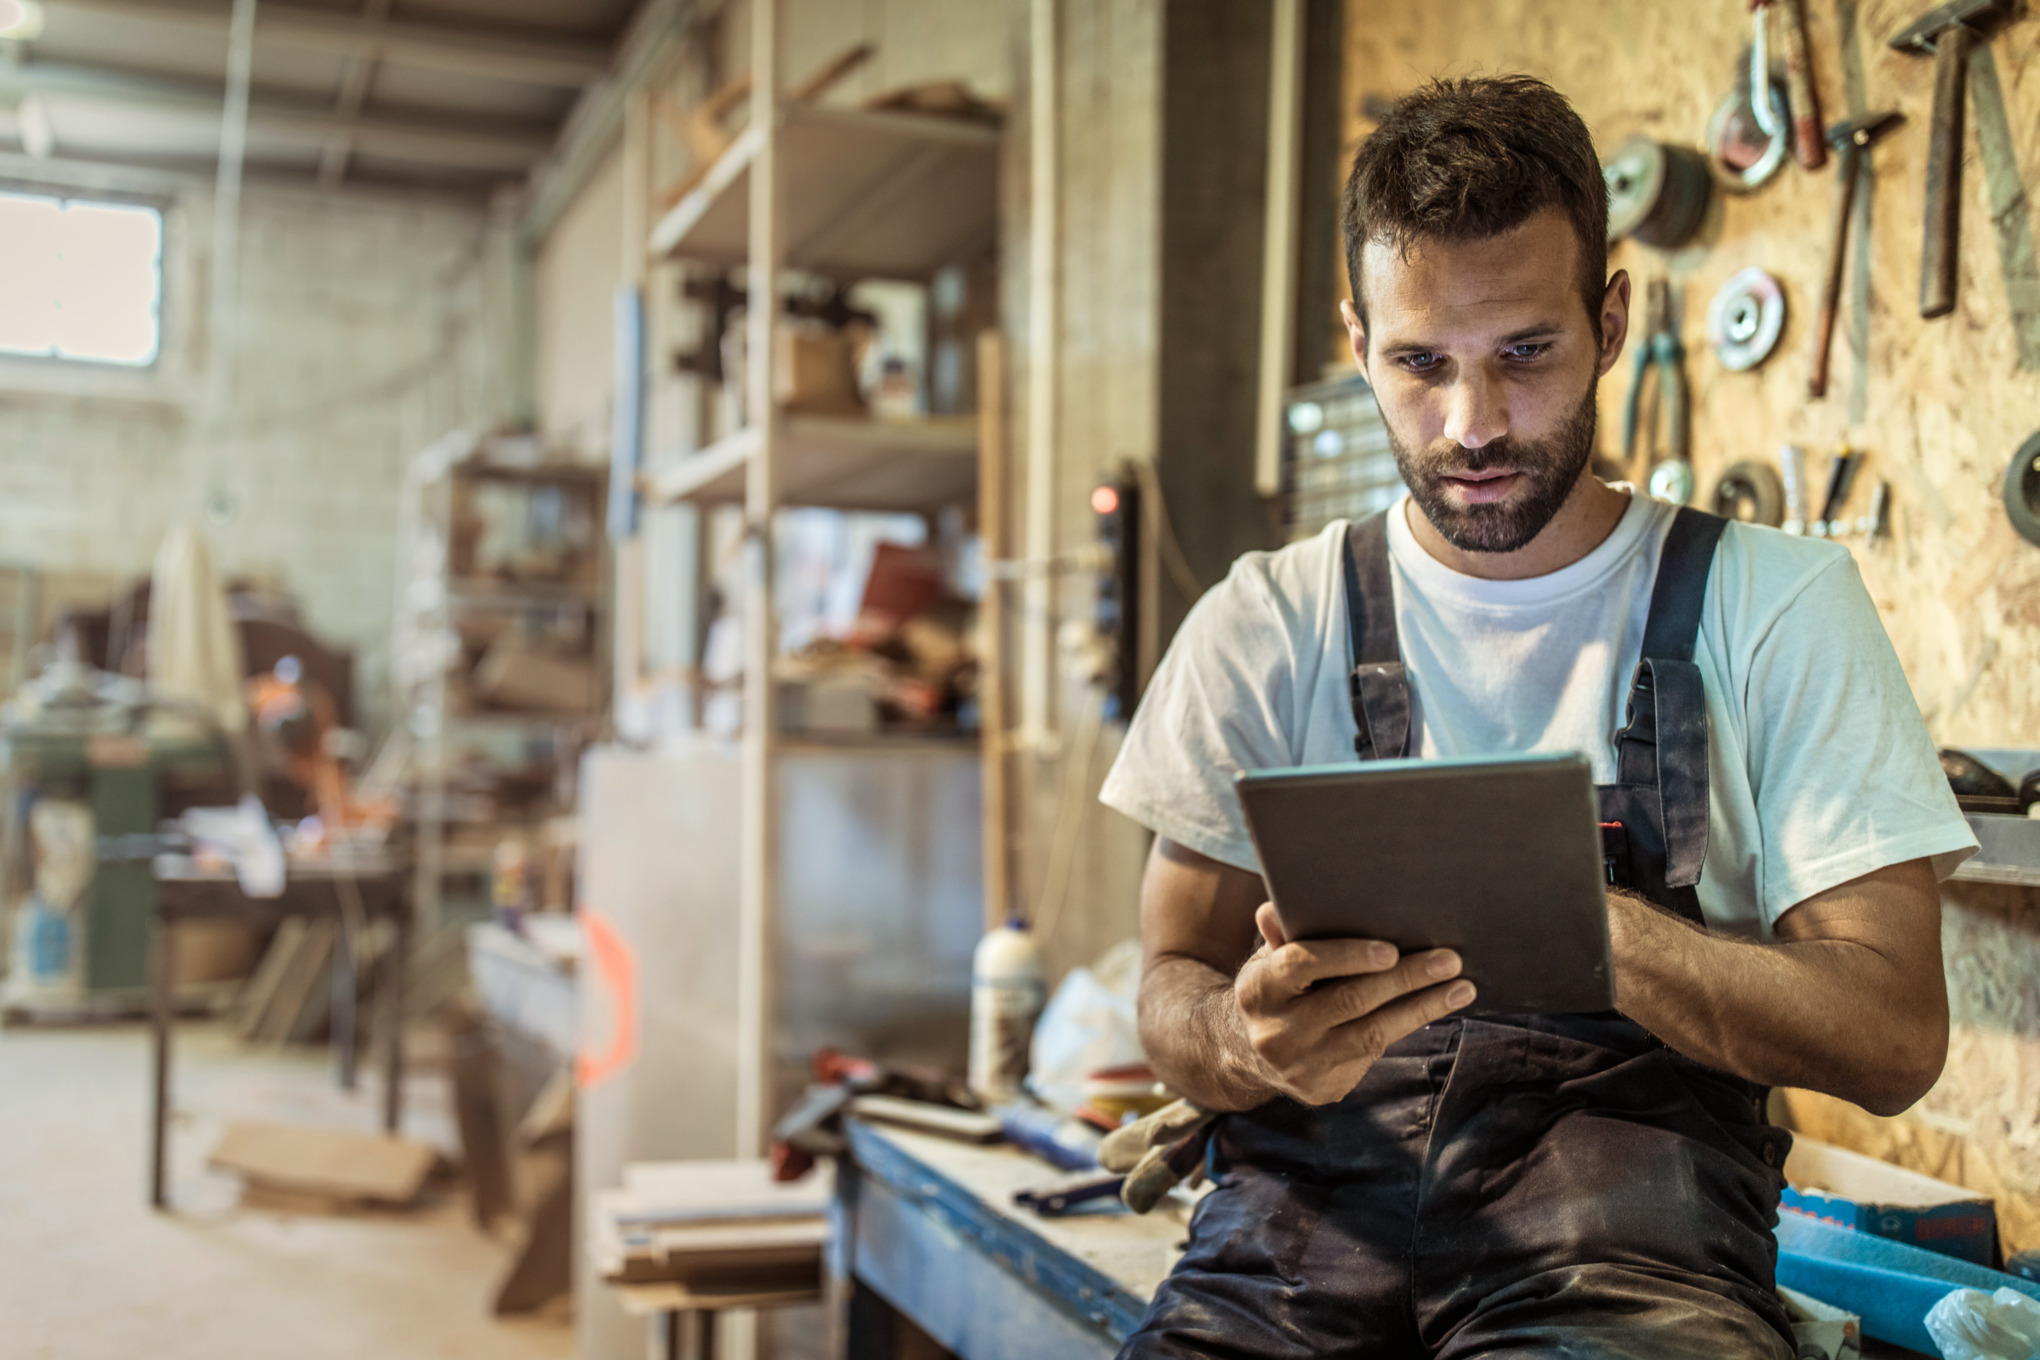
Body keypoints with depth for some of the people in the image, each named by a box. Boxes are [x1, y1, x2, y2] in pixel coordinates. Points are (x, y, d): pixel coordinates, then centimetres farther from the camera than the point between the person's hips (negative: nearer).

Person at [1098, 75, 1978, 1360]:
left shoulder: (1774, 606, 4)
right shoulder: (1267, 625, 7)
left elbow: (1896, 1037, -1)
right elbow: (1177, 984, 7)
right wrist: (1254, 1044, -18)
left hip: (1629, 1240, -1)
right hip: (1308, 1212, 2)